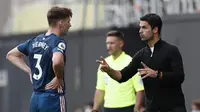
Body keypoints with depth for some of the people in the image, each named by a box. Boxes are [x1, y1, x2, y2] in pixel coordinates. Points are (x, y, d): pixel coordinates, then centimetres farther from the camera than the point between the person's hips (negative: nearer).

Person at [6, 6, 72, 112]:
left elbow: (11, 55, 22)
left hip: (35, 98, 8)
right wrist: (59, 78, -16)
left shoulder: (35, 41, 10)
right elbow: (57, 62, -35)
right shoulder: (59, 42, -13)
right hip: (52, 98, -8)